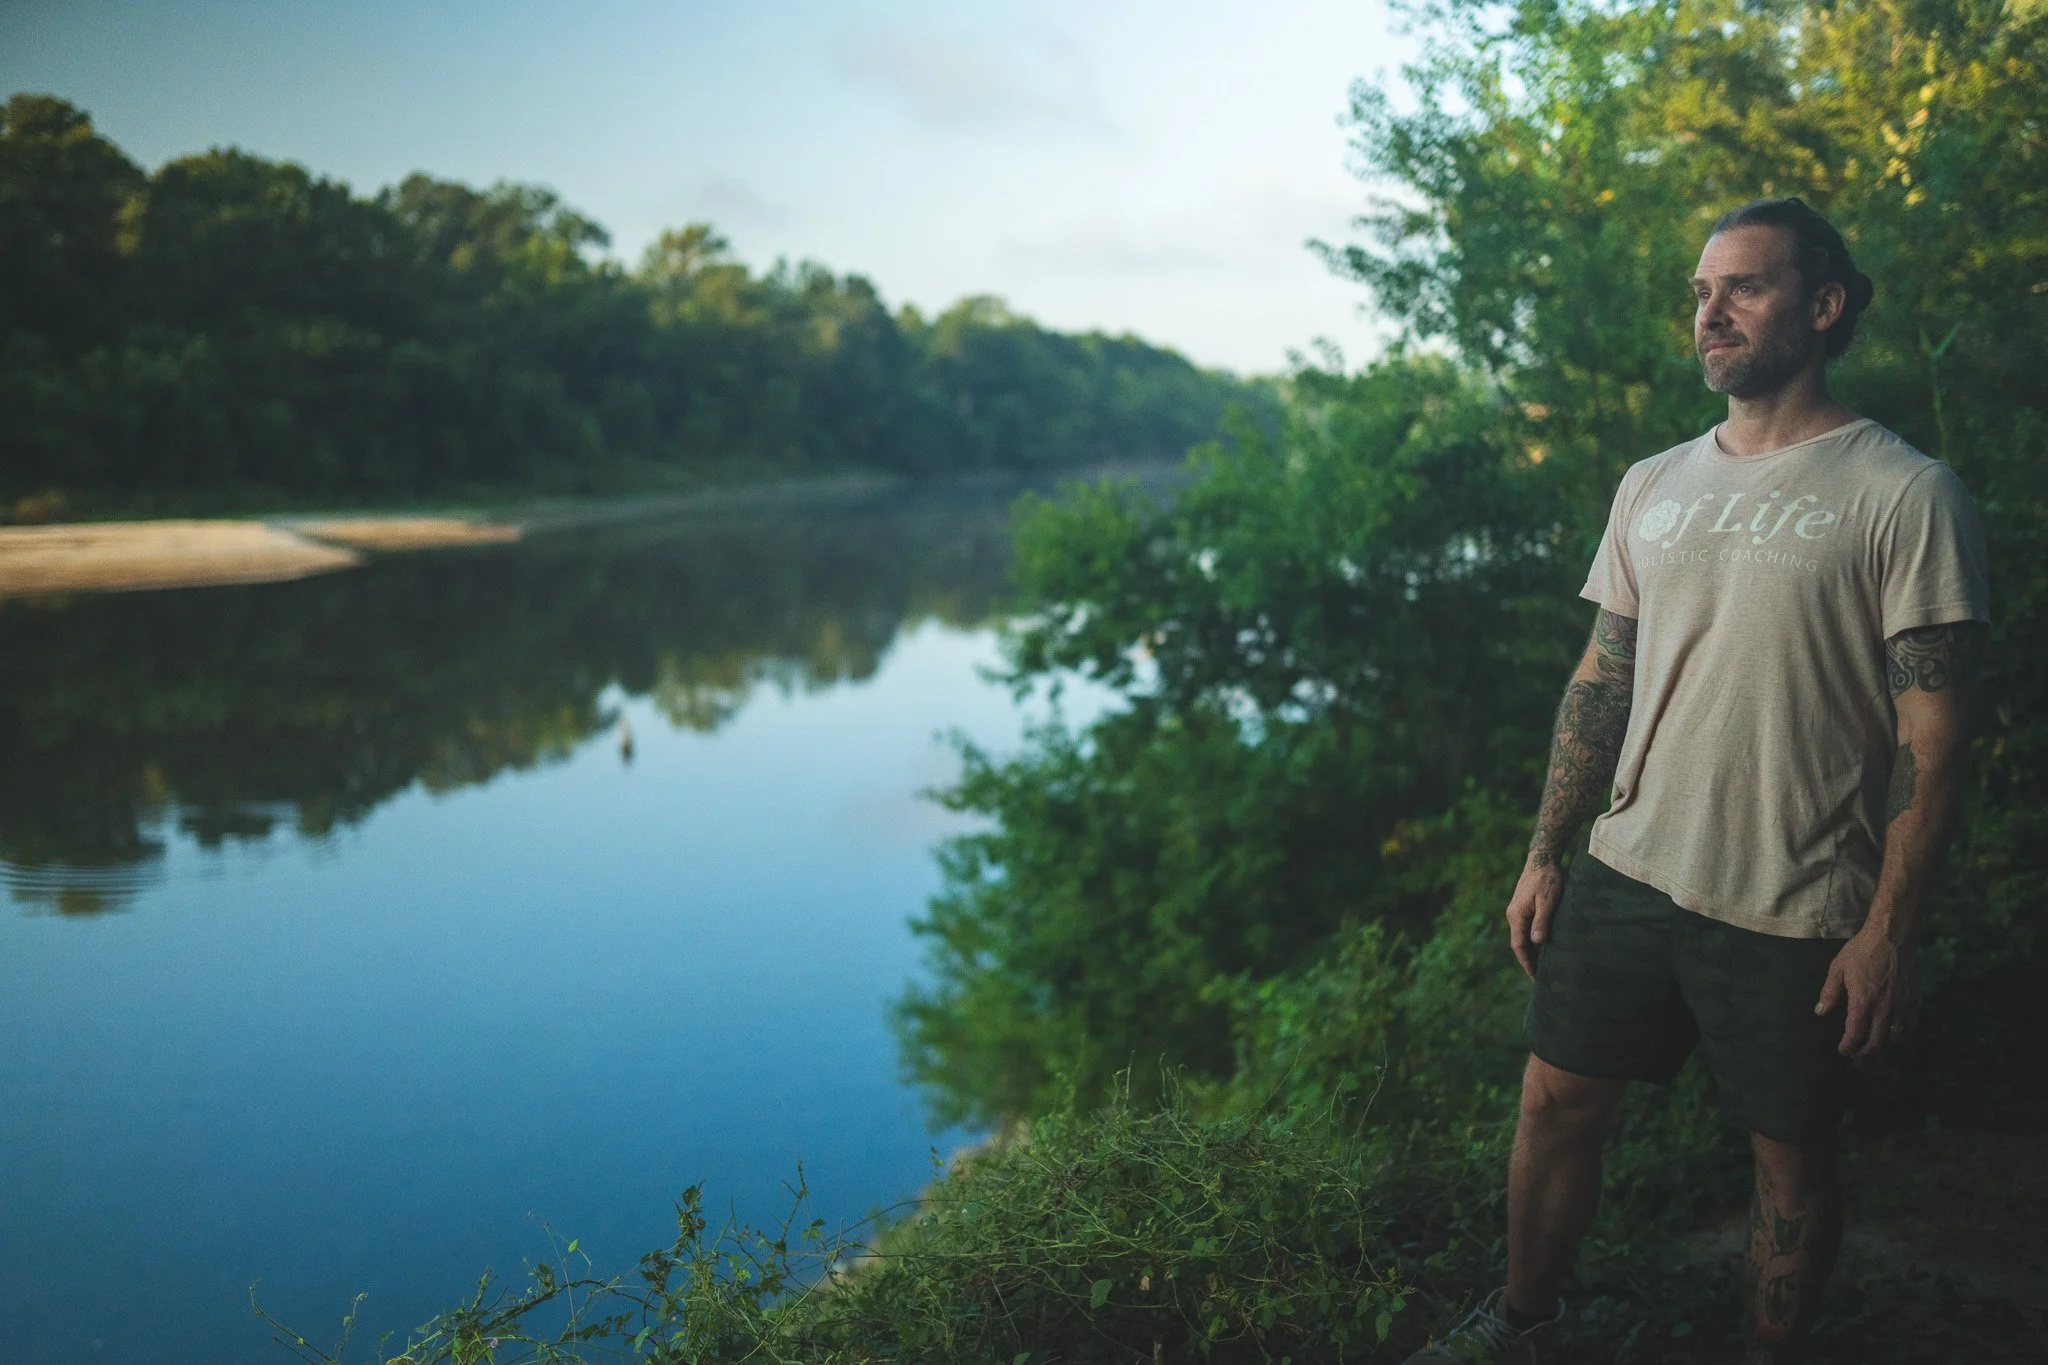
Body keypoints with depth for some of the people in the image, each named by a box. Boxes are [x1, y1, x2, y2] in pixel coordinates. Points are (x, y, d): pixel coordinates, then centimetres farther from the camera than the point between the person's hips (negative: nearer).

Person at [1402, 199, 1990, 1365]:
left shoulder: (1905, 496, -10)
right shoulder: (1655, 487, 8)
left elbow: (1931, 735, -11)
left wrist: (1891, 931, -14)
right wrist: (1546, 854, 8)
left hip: (1795, 915, -5)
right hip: (1628, 875, 5)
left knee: (1793, 1150, 10)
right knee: (1557, 1102, 12)